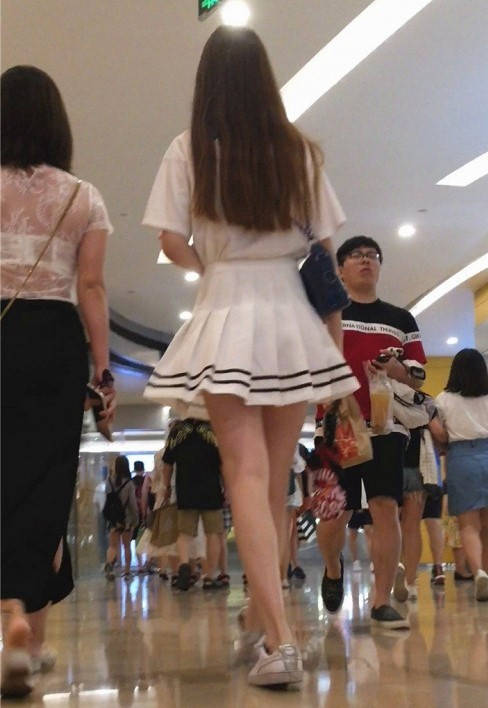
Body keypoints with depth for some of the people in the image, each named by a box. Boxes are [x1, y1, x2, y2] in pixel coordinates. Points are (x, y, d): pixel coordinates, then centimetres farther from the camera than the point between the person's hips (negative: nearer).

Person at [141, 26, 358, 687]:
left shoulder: (190, 149, -1)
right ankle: (262, 611, 26)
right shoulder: (301, 151, 5)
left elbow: (174, 244, -3)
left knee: (247, 474, -8)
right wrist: (334, 332, 17)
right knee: (276, 478, 12)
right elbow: (325, 251, 6)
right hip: (291, 315, 3)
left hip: (227, 316, -3)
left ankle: (280, 638, -19)